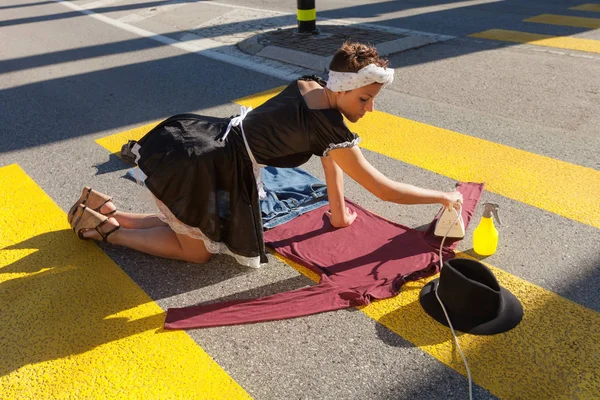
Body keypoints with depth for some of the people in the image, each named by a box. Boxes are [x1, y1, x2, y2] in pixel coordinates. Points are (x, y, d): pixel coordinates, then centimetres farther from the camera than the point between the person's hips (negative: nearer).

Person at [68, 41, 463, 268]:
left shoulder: (309, 87, 5)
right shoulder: (332, 128, -20)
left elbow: (330, 157, 13)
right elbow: (385, 189, -12)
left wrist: (339, 213, 22)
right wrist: (445, 197, 2)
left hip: (199, 136, 9)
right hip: (198, 167, -9)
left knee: (189, 228, 26)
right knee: (197, 252, 13)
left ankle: (103, 209, 27)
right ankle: (105, 228, 14)